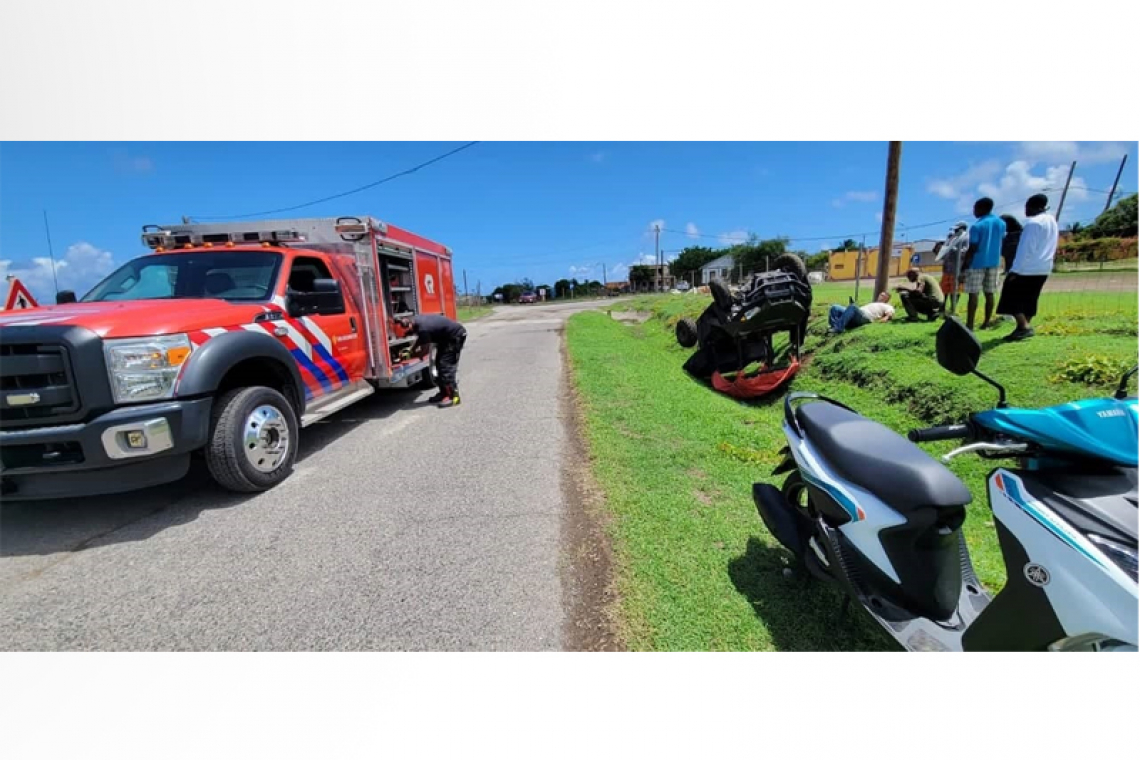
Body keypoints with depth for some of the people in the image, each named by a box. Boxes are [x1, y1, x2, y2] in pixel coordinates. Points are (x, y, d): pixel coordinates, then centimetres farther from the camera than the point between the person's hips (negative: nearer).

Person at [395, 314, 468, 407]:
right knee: (439, 364, 10)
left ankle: (453, 396, -12)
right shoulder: (415, 320, -5)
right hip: (446, 336, 10)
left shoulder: (423, 329, -31)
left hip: (456, 336, -10)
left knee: (446, 366, -14)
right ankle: (444, 393, 17)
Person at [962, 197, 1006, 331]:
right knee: (989, 293, 10)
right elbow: (1000, 242, 15)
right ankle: (987, 321, 14)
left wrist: (965, 264, -7)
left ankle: (970, 324, -9)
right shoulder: (1001, 223, 9)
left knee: (973, 294, -7)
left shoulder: (977, 226, -13)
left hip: (977, 263, -7)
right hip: (993, 262, 7)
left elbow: (972, 249, -14)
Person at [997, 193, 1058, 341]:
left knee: (1012, 299, -5)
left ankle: (1024, 327, -15)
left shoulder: (1033, 223, -15)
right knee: (1029, 300, 12)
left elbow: (1026, 249, -19)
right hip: (1043, 268, 9)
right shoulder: (1052, 221, 14)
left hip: (1027, 268, -9)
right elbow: (1051, 247, 17)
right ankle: (1023, 328, 13)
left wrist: (1015, 270, -19)